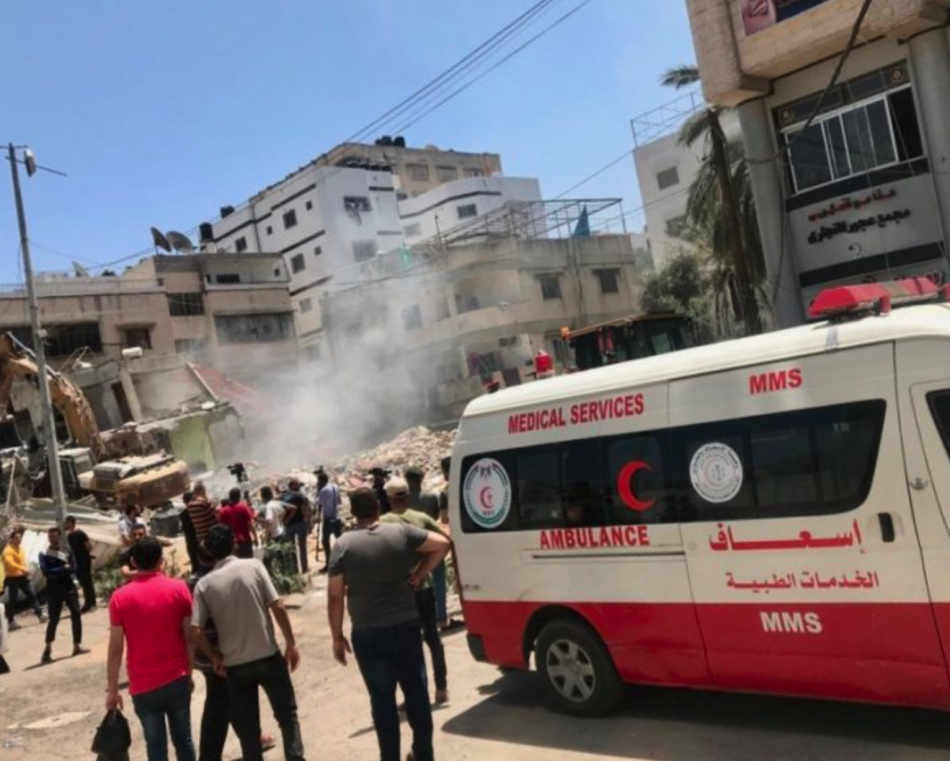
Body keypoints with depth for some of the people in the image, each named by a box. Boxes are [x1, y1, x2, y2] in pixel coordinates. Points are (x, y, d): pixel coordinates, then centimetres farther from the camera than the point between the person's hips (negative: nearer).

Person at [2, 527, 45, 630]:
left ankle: (40, 615, 12)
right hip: (12, 578, -8)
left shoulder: (20, 548, 13)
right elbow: (10, 563, -32)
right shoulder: (8, 550, -15)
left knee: (32, 595, 7)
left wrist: (26, 570, 10)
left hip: (23, 576, 8)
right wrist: (22, 568, -43)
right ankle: (11, 622, 4)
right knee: (12, 599, -4)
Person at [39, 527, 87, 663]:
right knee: (54, 619, -4)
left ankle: (77, 647, 11)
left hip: (69, 588, 3)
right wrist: (63, 568, -16)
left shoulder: (67, 551, 4)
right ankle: (47, 650, 4)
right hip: (54, 591, -3)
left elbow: (73, 568, -6)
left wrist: (57, 571, -20)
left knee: (76, 615, 2)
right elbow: (46, 572, -16)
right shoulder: (44, 554, -4)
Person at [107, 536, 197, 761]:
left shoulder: (120, 597, -6)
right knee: (183, 739, 15)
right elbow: (189, 637, -1)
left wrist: (112, 690, 2)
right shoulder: (178, 588, -3)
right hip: (177, 678, 1)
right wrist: (189, 673, 10)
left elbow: (116, 649, -6)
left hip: (143, 686, -1)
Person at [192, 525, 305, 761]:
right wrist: (291, 643, 0)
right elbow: (278, 607, -10)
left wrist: (215, 657, 9)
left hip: (235, 665, 1)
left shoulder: (204, 584, -2)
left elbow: (196, 631, -7)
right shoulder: (253, 566, -5)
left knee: (247, 728, 13)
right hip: (268, 656, -1)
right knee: (287, 715, 14)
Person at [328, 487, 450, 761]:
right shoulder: (402, 531, -3)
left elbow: (335, 596, -7)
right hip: (407, 626, 2)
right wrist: (418, 575, 6)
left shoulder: (344, 544, -8)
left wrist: (337, 637, 3)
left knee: (382, 698, 9)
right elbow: (442, 544, 2)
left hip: (368, 634, -2)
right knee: (417, 692, 15)